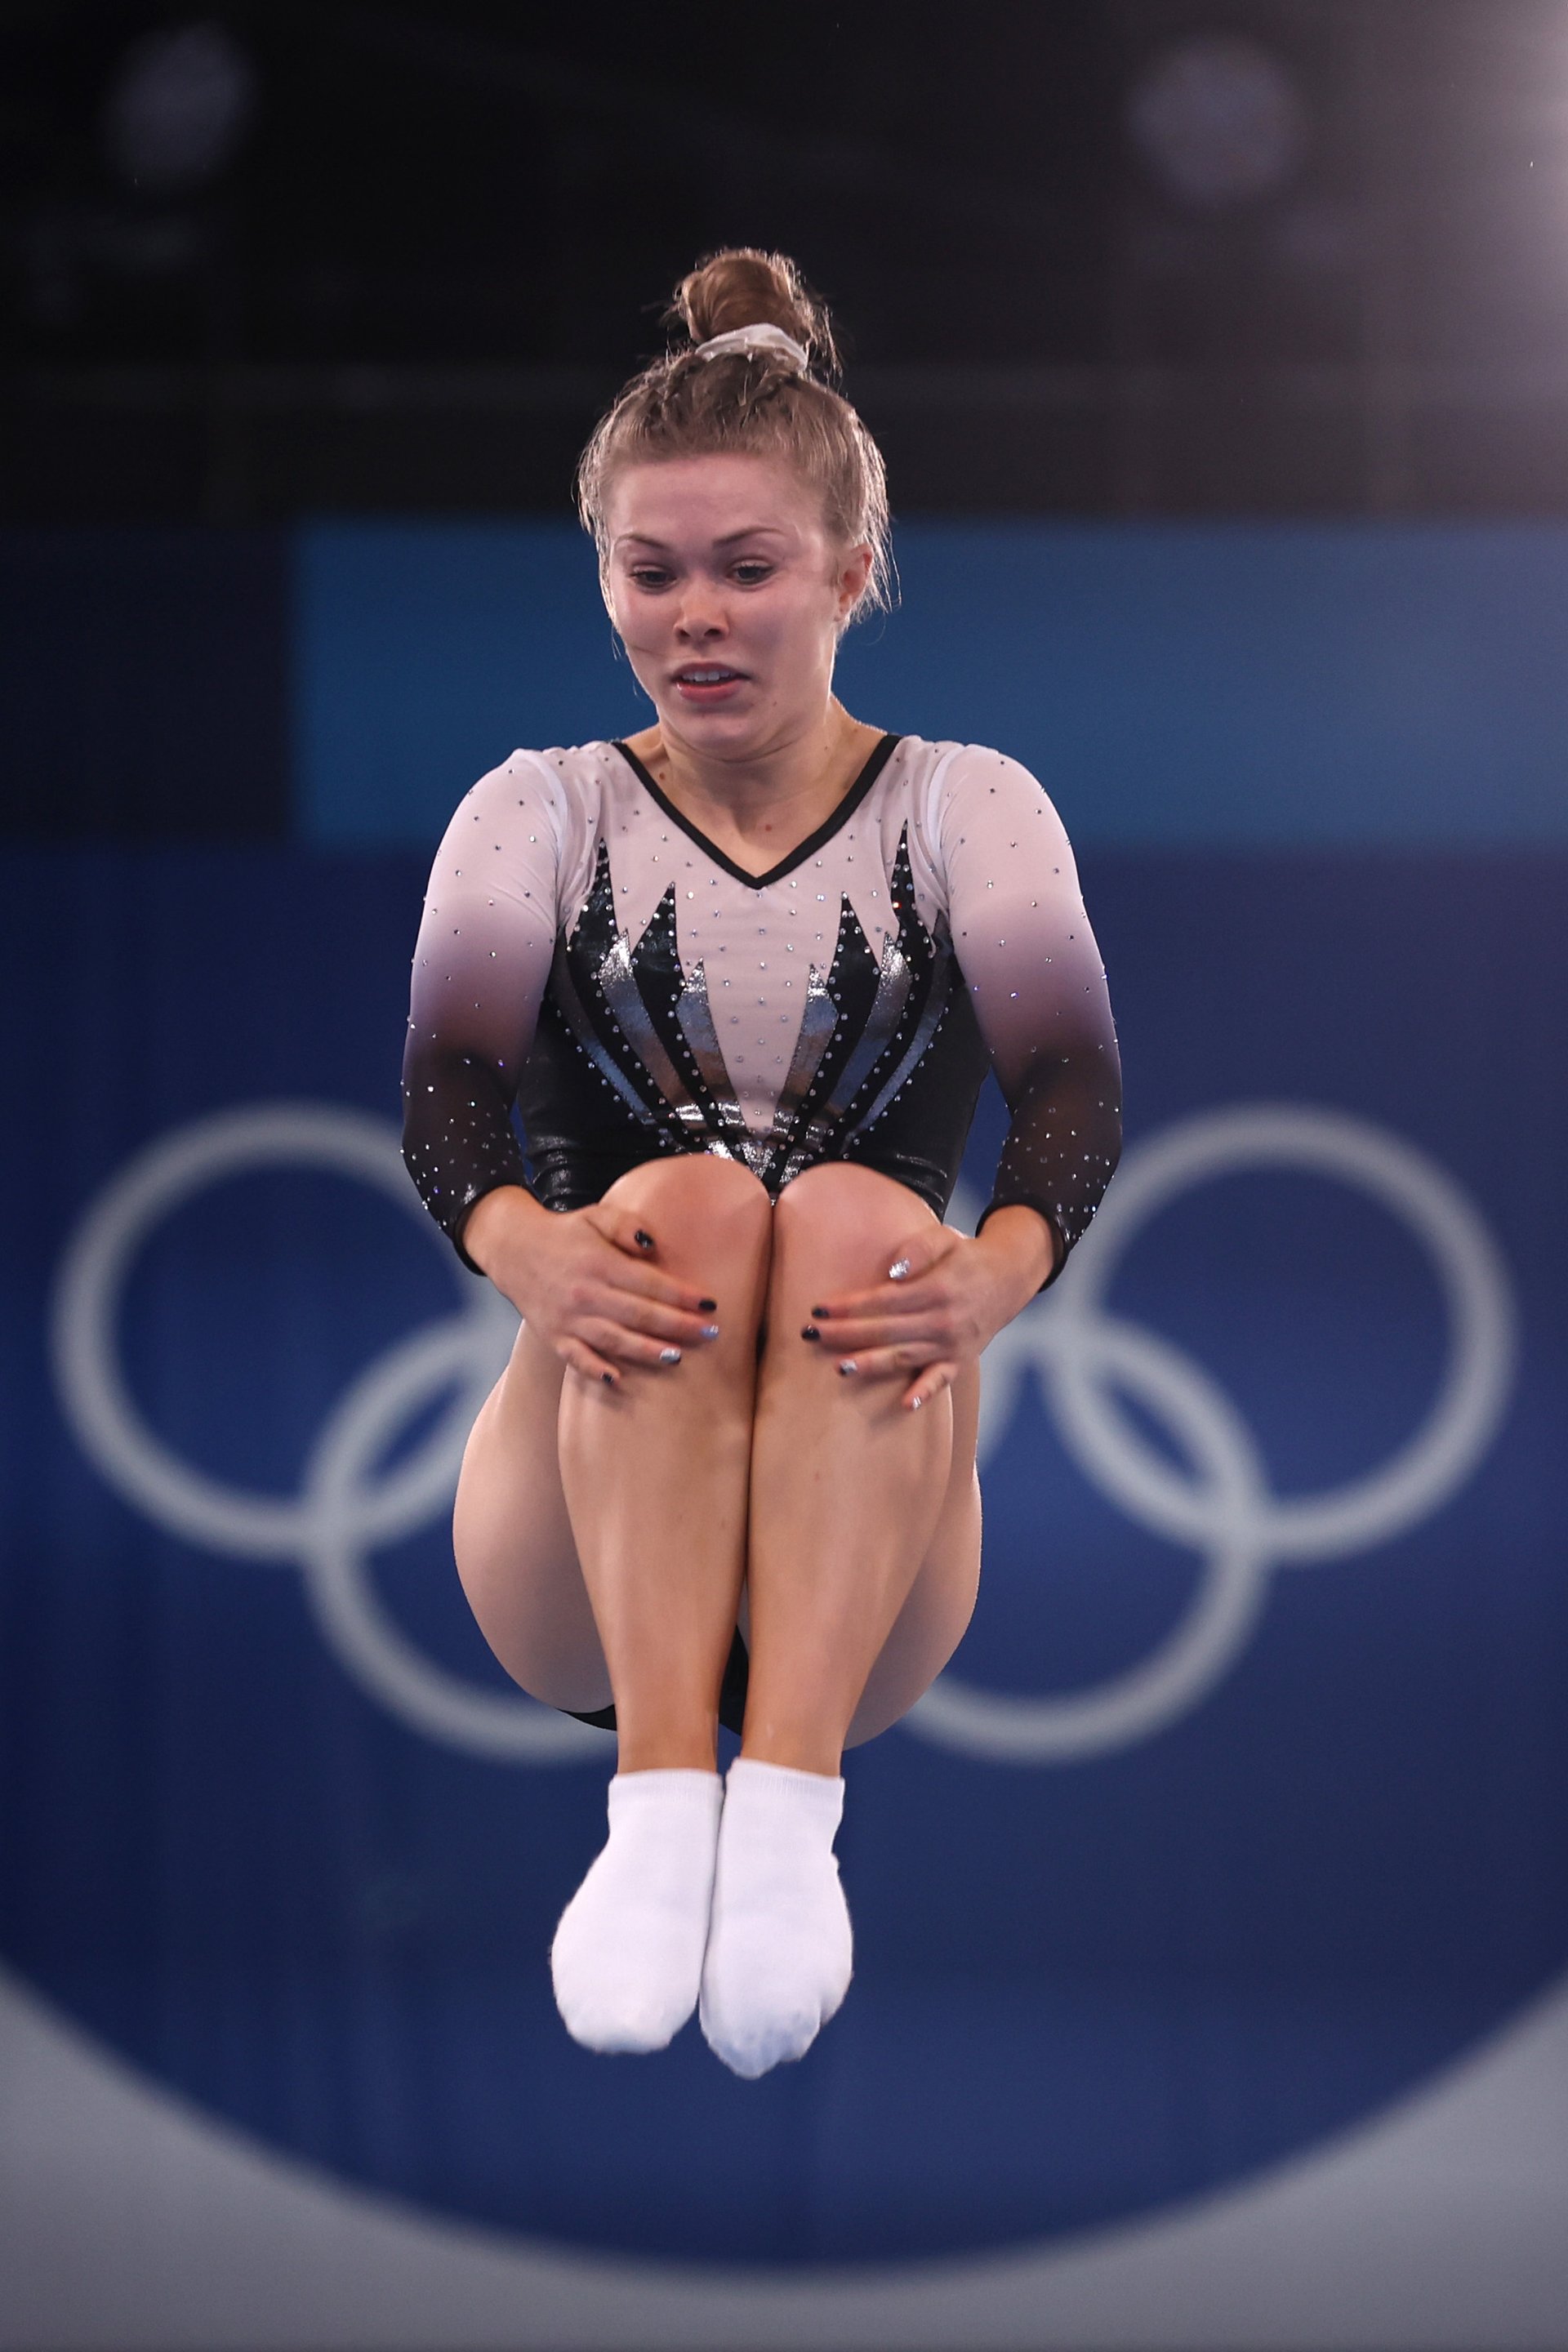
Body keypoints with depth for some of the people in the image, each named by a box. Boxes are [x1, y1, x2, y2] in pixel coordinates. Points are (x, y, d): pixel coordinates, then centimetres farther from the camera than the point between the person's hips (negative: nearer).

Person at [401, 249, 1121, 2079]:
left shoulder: (969, 809, 10)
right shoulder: (539, 814, 10)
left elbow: (1075, 1088, -8)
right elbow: (445, 1086, -8)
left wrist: (997, 1269, -32)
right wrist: (524, 1247, -33)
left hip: (861, 1582, 0)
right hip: (578, 1583, 0)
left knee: (856, 1219, -30)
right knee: (678, 1199, -29)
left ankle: (790, 1803, -46)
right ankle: (659, 1804, -44)